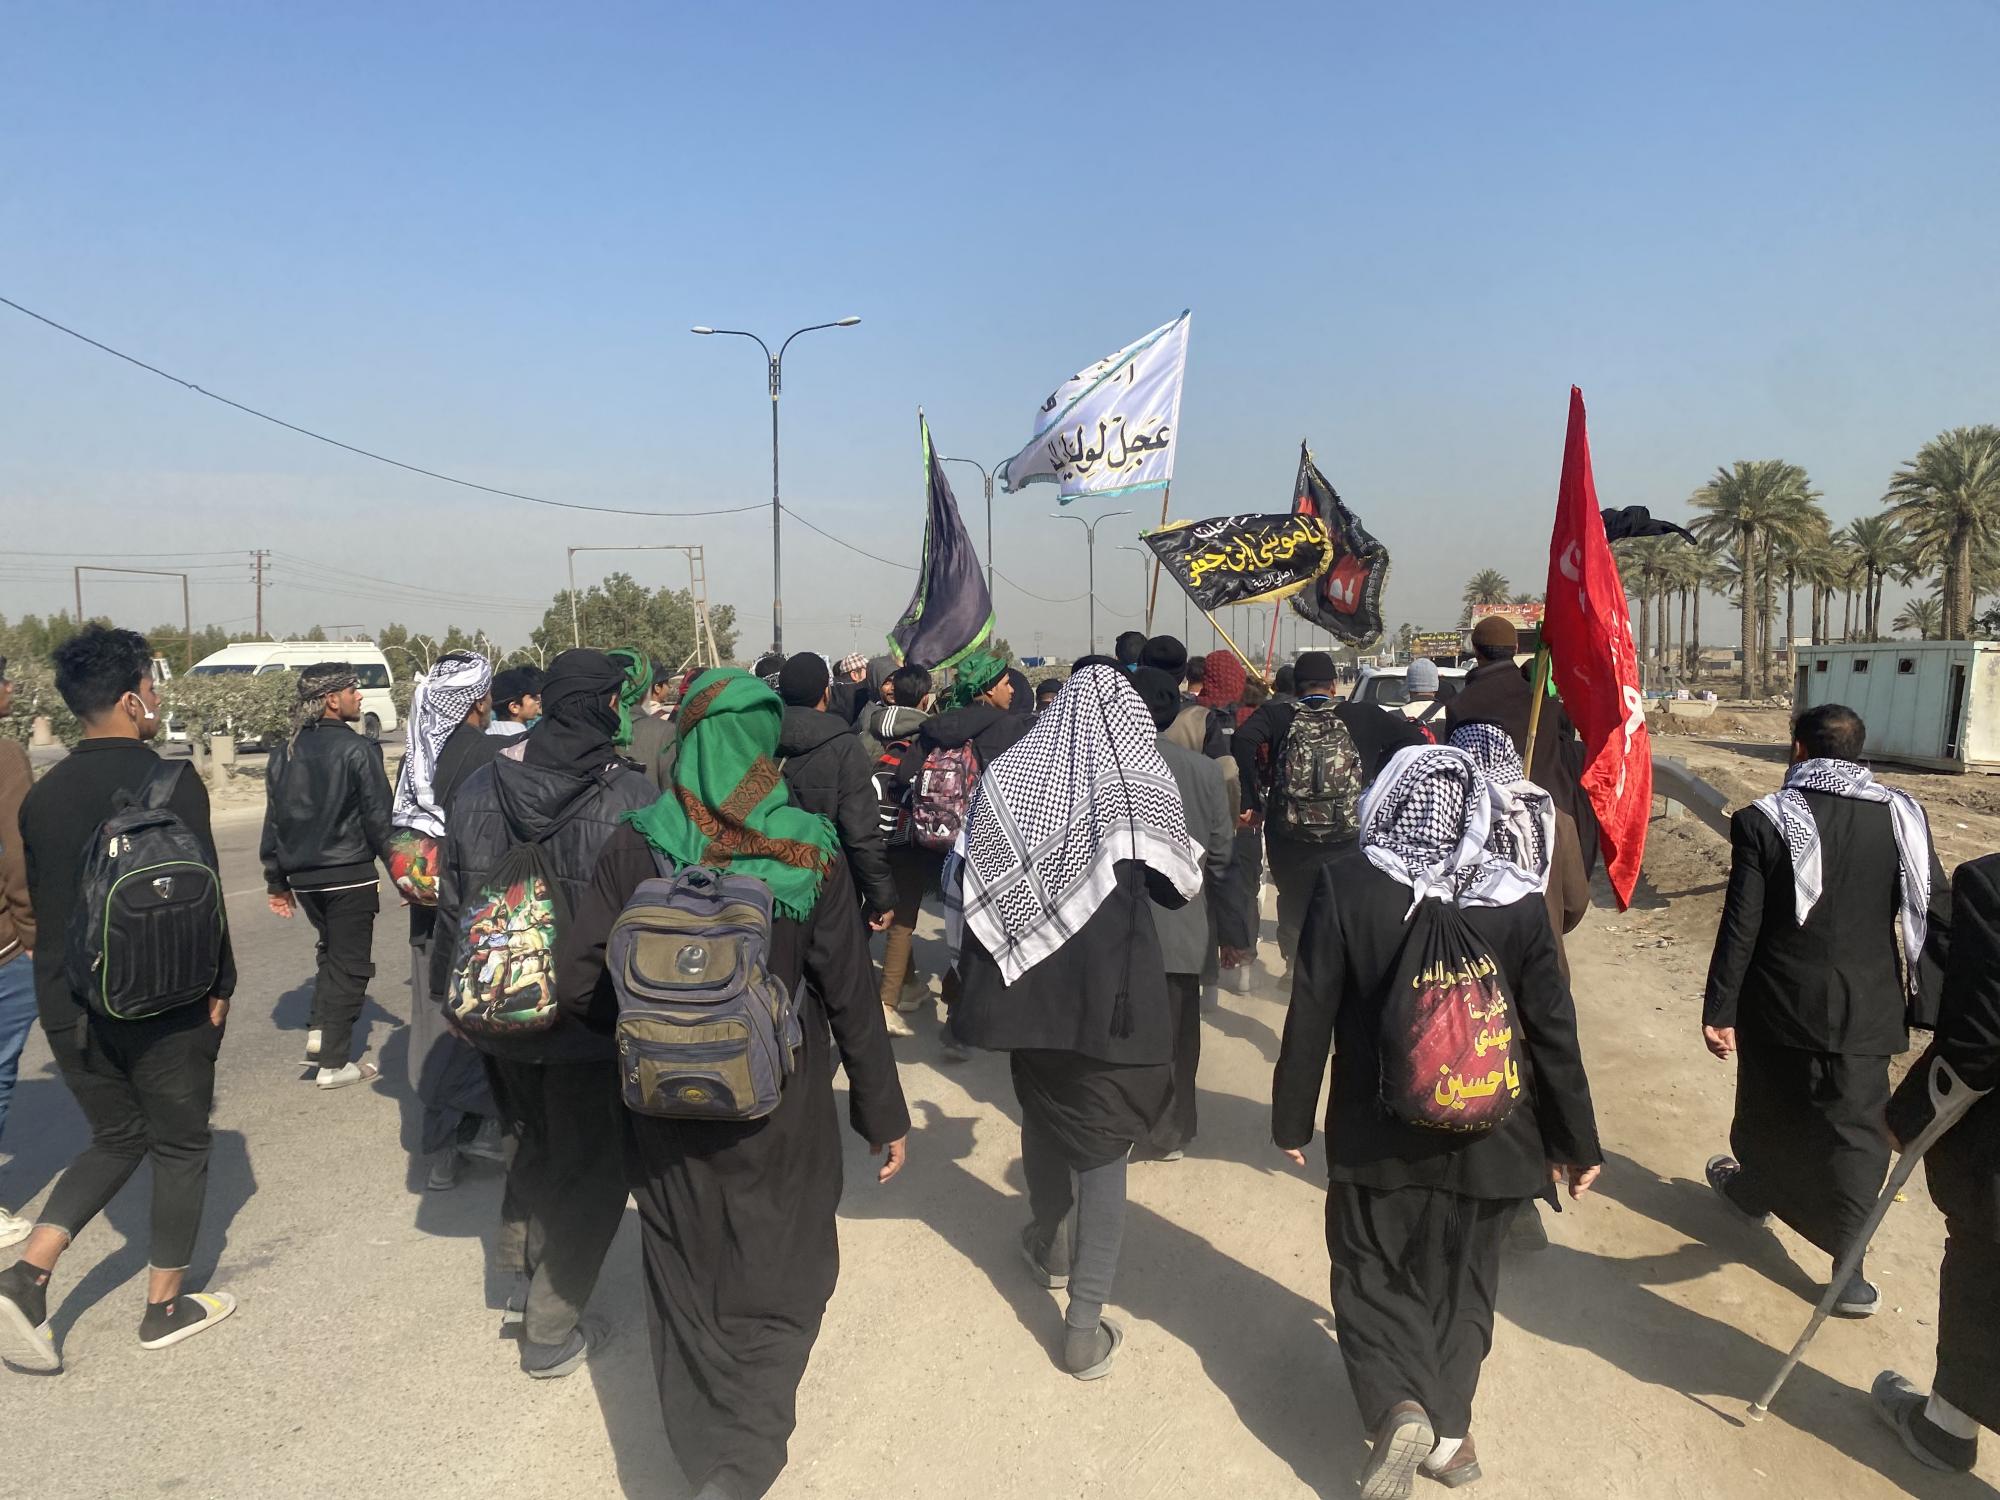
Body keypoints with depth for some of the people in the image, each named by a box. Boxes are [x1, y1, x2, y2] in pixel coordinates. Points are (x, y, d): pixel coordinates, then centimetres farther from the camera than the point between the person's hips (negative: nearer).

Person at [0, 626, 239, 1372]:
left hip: (69, 1006, 6)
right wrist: (220, 986, -3)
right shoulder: (169, 781, -14)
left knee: (115, 1137, 22)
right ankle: (166, 1306, 21)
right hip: (165, 1003, -6)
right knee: (180, 1146, 11)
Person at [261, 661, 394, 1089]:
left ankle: (320, 1031, 15)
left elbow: (274, 822, 10)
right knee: (350, 963, 5)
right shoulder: (357, 750, -13)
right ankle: (334, 1062, 8)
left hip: (303, 877, 6)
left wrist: (277, 882, 17)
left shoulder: (284, 753, 7)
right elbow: (379, 819, -13)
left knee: (331, 949, 26)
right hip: (349, 875, -6)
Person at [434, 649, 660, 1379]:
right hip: (595, 1018, -4)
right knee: (590, 1168, 13)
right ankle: (549, 1331, 19)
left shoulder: (478, 790, -4)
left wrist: (457, 993, 16)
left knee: (532, 1142, 29)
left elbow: (453, 906, 5)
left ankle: (521, 1266, 40)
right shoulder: (631, 799, -19)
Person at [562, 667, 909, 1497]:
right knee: (779, 1274, 19)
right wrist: (884, 1113, 0)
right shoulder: (810, 851, -14)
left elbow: (579, 981, -12)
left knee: (689, 1272, 23)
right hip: (781, 1110, -1)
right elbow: (851, 995, -11)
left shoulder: (637, 845, -12)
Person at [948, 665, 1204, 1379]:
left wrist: (979, 971, 13)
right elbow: (1178, 883, 3)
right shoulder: (1137, 779, -6)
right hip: (1113, 990, -3)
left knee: (1043, 1111, 24)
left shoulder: (1008, 775, -1)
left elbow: (964, 878, 1)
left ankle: (1048, 1242, 46)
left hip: (1030, 984, 3)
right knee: (1103, 1142, 4)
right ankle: (1085, 1328, 4)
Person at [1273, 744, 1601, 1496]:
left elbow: (1310, 1015, -11)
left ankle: (1398, 1408, -4)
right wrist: (1578, 1142, 8)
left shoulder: (1346, 883, -15)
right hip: (1485, 1135, 2)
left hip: (1379, 1131, -2)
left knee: (1373, 1276, 16)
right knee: (1460, 1280, 21)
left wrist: (1292, 1119, 2)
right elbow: (1553, 1030, -5)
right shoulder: (1517, 898, -11)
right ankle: (1449, 1429, 28)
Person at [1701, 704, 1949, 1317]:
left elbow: (1740, 927, -13)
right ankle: (1849, 1268, 11)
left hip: (1782, 1006, -2)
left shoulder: (1766, 820, -13)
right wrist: (1934, 999, 8)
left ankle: (1753, 1191, 45)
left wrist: (1719, 1009, -6)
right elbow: (1937, 915, -1)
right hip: (1868, 1010, 2)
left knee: (1769, 1110, 20)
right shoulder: (1901, 814, -3)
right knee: (1855, 1127, 10)